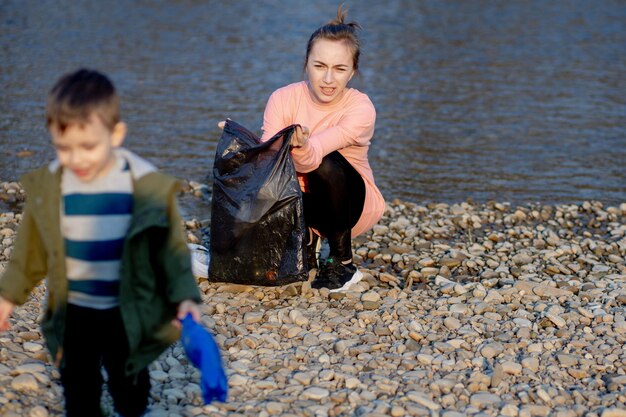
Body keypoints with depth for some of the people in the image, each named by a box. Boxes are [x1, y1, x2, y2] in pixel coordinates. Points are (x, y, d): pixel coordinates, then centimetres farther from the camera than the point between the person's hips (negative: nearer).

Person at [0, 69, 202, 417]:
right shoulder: (48, 187, -13)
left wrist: (185, 297, -21)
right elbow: (32, 248, 2)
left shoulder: (149, 187, -21)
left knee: (130, 386, 21)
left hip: (127, 314, -1)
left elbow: (172, 247, -11)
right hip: (74, 312, 2)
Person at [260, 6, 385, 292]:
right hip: (302, 204, 2)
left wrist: (302, 146, -61)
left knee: (328, 164, -33)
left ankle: (342, 262, -16)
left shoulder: (360, 109, -22)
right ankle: (307, 241, 2)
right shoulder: (283, 99, -14)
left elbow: (312, 157, -38)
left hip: (354, 204, -2)